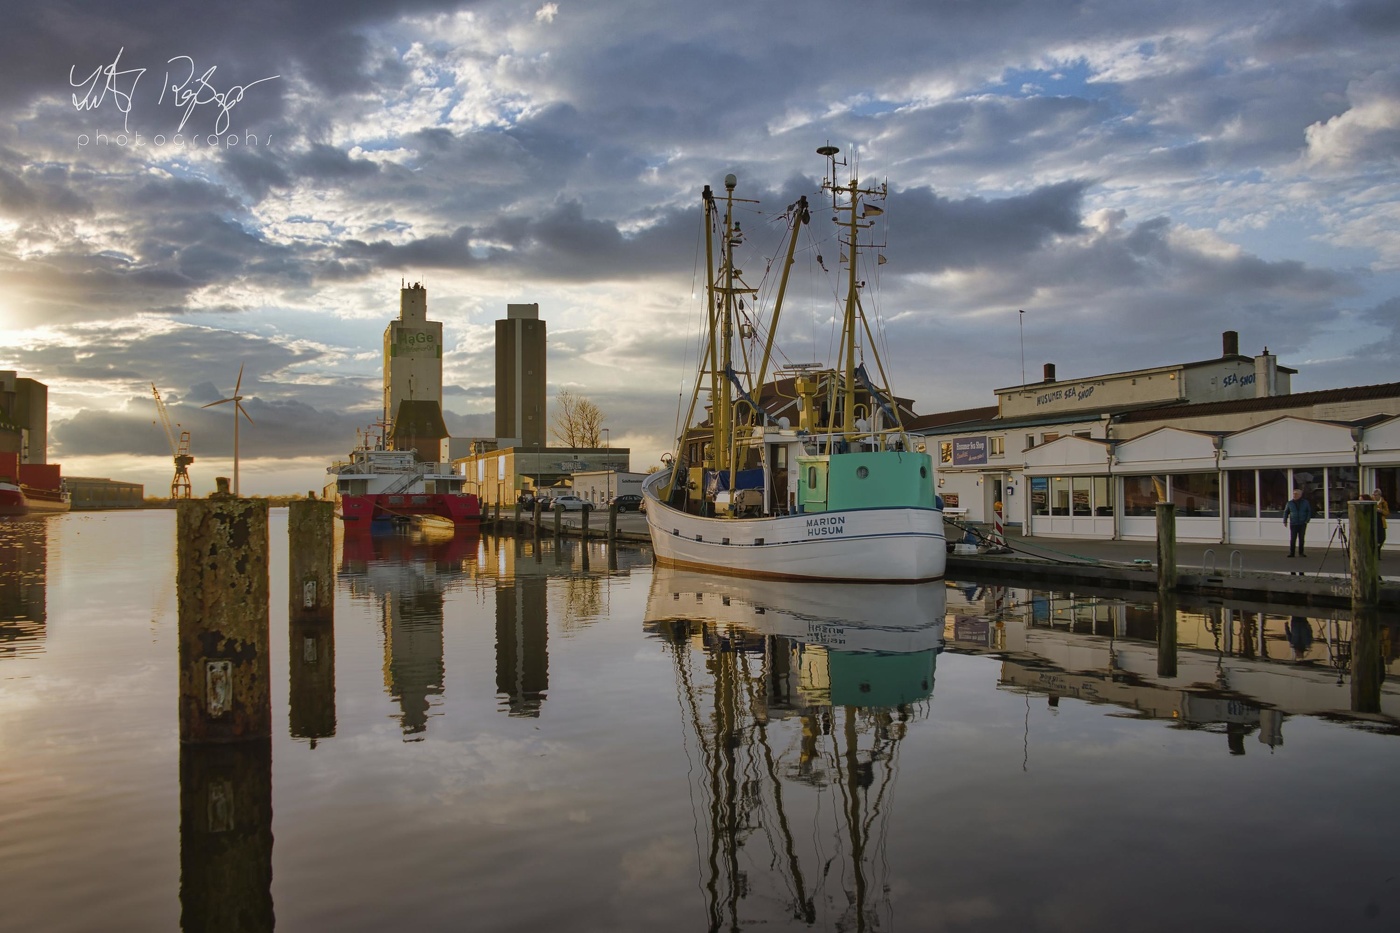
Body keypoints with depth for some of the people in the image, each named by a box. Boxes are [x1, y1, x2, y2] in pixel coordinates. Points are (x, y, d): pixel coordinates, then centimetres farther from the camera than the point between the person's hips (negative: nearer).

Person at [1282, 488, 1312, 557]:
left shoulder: (1305, 502, 4)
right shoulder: (1290, 503, 5)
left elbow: (1309, 512, 9)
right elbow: (1286, 512, 11)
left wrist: (1307, 520, -2)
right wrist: (1285, 521, 4)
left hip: (1302, 524, 0)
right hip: (1293, 524, 0)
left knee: (1301, 539, 5)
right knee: (1292, 539, -5)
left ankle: (1301, 553, 13)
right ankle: (1291, 553, -1)